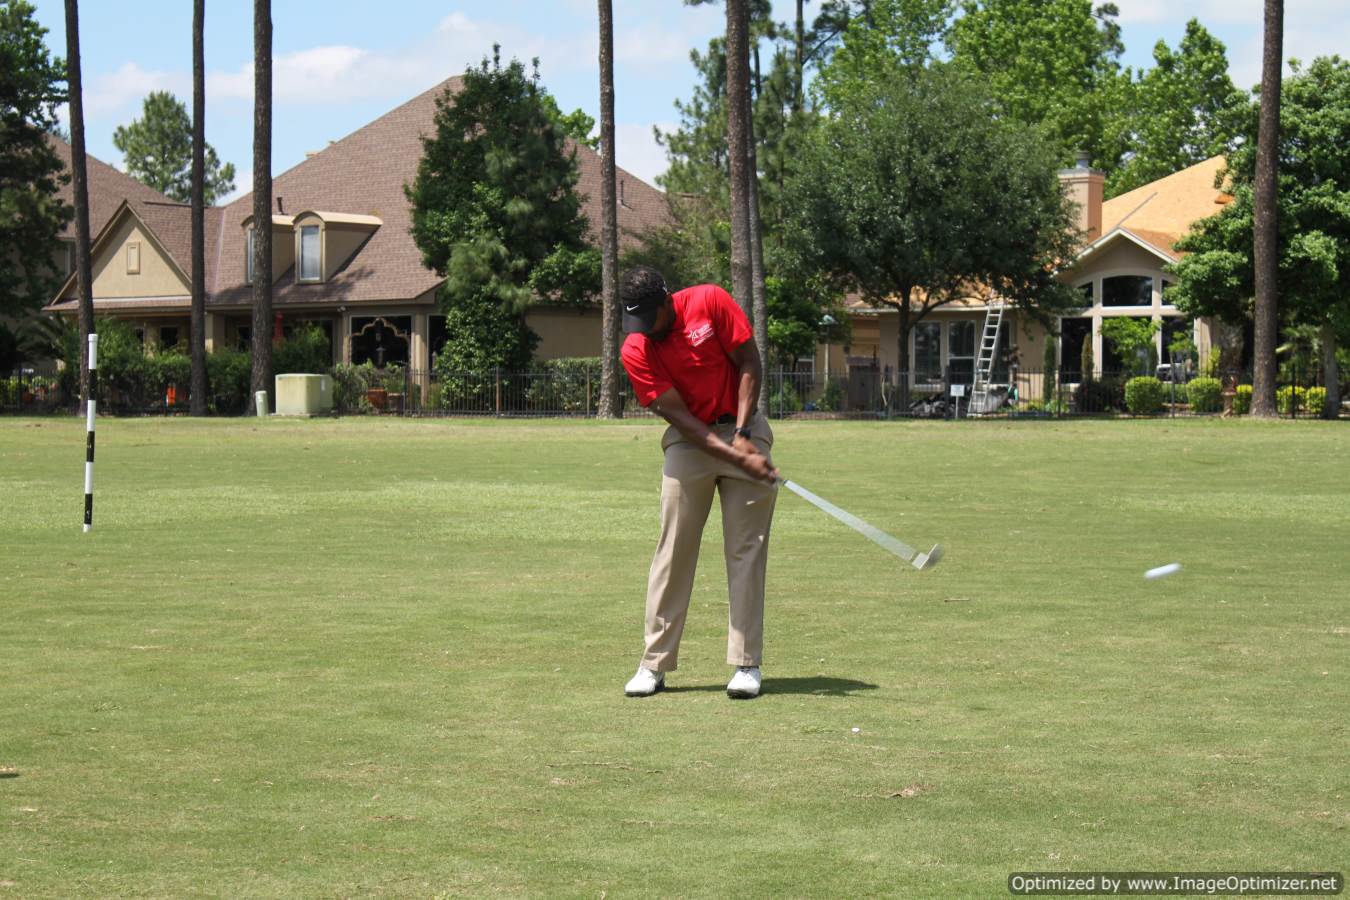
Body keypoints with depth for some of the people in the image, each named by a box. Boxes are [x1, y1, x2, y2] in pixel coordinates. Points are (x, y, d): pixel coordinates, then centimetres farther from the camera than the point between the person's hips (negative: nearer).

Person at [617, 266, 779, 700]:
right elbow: (678, 415, -15)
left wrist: (742, 434, -12)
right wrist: (737, 457, -23)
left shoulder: (711, 302, -10)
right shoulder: (635, 351, -11)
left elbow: (749, 364, -3)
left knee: (747, 549, -4)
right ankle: (655, 664, 0)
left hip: (742, 429, 0)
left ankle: (747, 664, -3)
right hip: (689, 440, 0)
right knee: (673, 550, -4)